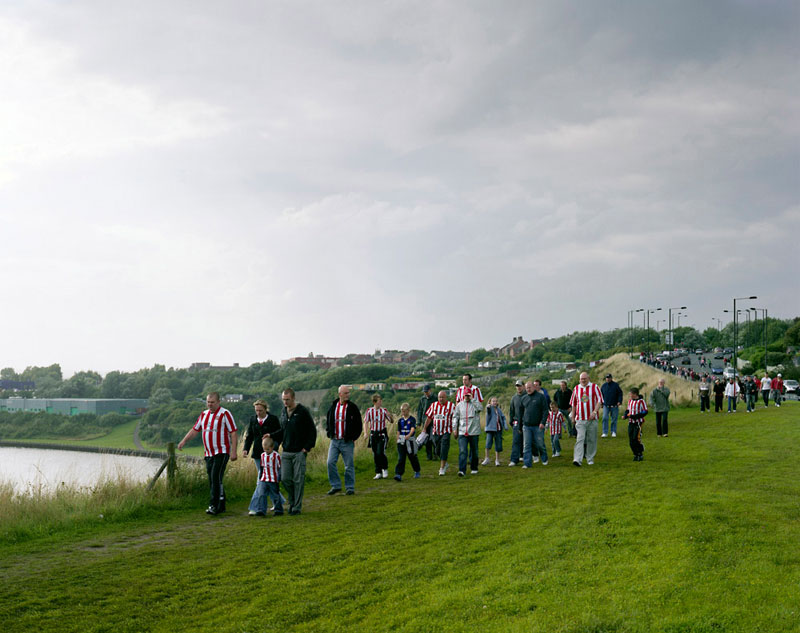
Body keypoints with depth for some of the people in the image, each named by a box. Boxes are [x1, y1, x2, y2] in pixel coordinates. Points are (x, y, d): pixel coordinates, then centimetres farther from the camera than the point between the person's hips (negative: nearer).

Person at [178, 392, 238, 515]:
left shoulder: (225, 414, -7)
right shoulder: (204, 414, 13)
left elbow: (233, 433, -9)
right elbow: (195, 429, 18)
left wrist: (233, 451, -14)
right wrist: (183, 441, 6)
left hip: (222, 452, -7)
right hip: (208, 453, 7)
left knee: (216, 478, -15)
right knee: (212, 480, 6)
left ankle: (214, 505, -14)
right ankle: (221, 506, 14)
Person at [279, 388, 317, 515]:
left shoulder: (303, 411, -8)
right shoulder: (283, 412, 10)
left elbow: (312, 430, -5)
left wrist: (308, 447, -10)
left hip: (299, 452, -5)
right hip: (286, 452, 5)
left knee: (298, 480, -1)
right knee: (285, 478, 2)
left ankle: (297, 507, 6)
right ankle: (292, 500, 24)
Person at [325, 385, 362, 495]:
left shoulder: (352, 407, -2)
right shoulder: (333, 406, 7)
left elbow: (358, 424, 2)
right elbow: (329, 421, 22)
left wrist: (354, 437, -3)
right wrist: (329, 432, 10)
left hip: (347, 442, -3)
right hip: (334, 441, 3)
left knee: (349, 465, 1)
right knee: (330, 463, -5)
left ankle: (350, 487, 10)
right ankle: (336, 486, 6)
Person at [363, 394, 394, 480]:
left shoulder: (384, 411, -3)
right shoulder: (369, 411, -4)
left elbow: (392, 422, 5)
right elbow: (366, 422, 1)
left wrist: (391, 416, -16)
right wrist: (365, 433, -11)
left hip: (382, 434, -2)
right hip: (373, 434, 2)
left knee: (380, 452, -14)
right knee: (375, 454, 6)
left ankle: (385, 469, 9)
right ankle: (378, 473, 17)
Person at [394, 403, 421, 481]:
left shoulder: (412, 419, -5)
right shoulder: (400, 420, 8)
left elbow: (413, 428, -21)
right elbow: (398, 431, 13)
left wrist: (409, 435, -38)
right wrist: (398, 440, 7)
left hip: (410, 440, -3)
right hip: (401, 441, 3)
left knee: (412, 457, 11)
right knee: (401, 458, -6)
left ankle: (417, 472, 32)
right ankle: (398, 474, -12)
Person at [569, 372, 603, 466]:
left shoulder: (594, 387, 3)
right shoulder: (576, 388, 11)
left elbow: (599, 401, -3)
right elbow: (573, 404, 17)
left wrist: (594, 411, -17)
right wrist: (573, 417, 16)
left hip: (592, 419, -1)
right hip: (580, 419, 1)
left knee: (591, 440, 5)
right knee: (580, 439, -11)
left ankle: (590, 459, 18)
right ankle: (577, 459, -20)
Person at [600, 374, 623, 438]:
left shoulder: (615, 385, 0)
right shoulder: (603, 385, 7)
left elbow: (620, 393, 2)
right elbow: (601, 395, 16)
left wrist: (619, 401, -10)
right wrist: (601, 403, 10)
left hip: (614, 406, -1)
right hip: (606, 405, 1)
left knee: (614, 419, 4)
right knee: (605, 418, -9)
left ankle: (613, 432, 14)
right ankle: (605, 433, -7)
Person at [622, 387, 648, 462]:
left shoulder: (641, 401, -9)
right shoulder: (630, 400, 10)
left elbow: (645, 411, -11)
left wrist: (634, 416, -19)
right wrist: (625, 415, 0)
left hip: (638, 423, -6)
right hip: (631, 423, 6)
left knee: (636, 439, -12)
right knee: (631, 441, 3)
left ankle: (640, 454, 5)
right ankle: (636, 455, 17)